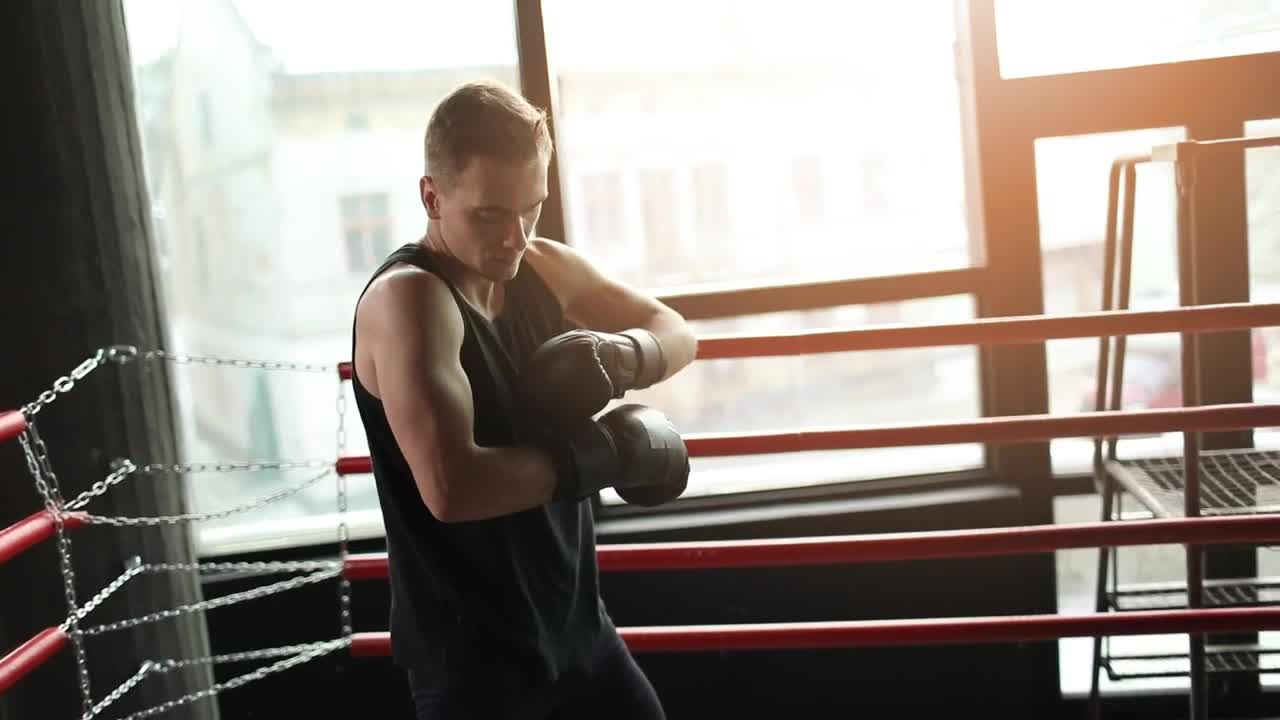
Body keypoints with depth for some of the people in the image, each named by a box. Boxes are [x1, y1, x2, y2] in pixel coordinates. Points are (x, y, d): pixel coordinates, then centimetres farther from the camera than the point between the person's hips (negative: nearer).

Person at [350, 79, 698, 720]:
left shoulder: (544, 268, 0)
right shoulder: (407, 298, -23)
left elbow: (675, 332, 11)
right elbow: (451, 487, -36)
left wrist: (623, 353, -13)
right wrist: (606, 453, -22)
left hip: (574, 622, 8)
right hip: (471, 651, -7)